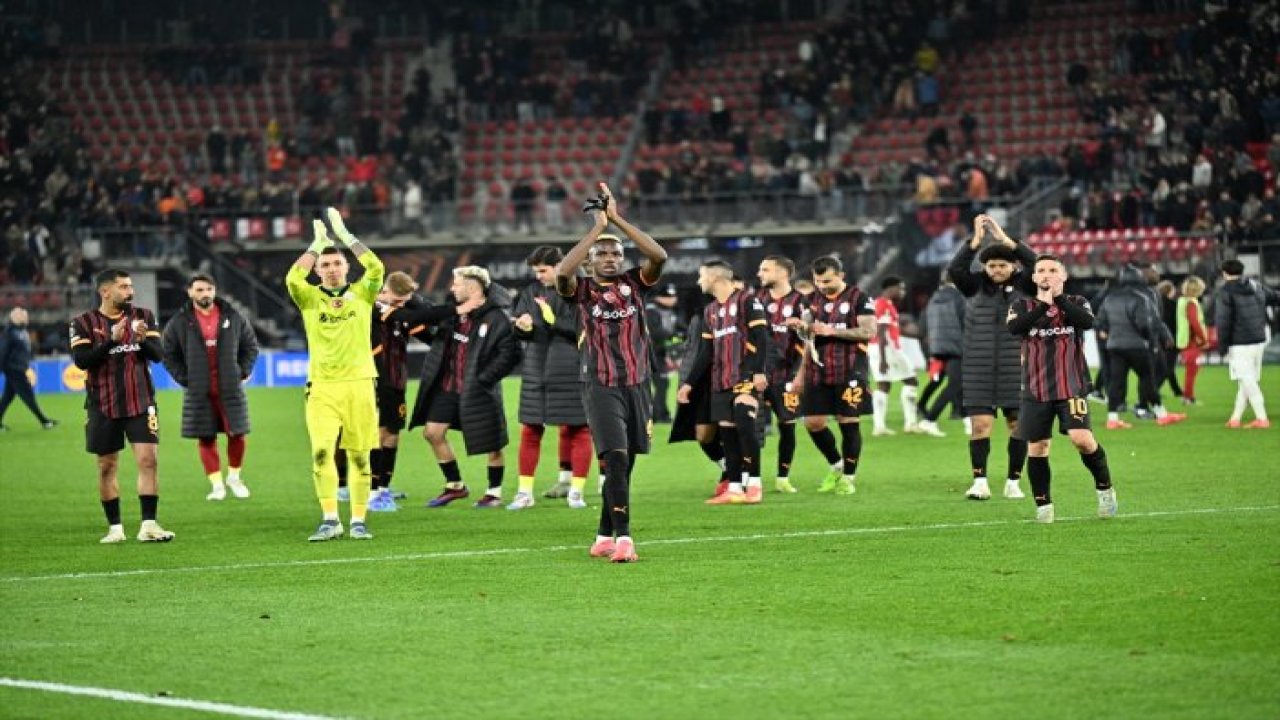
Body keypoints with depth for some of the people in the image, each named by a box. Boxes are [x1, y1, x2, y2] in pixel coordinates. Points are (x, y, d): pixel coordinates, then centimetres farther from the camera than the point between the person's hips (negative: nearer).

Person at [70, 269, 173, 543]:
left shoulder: (143, 316, 5)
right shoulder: (84, 323, -2)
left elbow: (158, 355, 0)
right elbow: (81, 360, -14)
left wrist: (142, 340, -21)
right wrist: (112, 340, -24)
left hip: (141, 403, 1)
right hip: (103, 406, -1)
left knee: (148, 460, -11)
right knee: (107, 466, 4)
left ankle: (148, 525, -11)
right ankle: (115, 528, 14)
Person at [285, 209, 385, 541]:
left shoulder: (361, 294, 9)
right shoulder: (310, 298, 8)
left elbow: (377, 269, -9)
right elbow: (292, 278, -11)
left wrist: (344, 234, -5)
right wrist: (318, 242, -6)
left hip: (358, 385, 0)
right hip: (322, 387, 0)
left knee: (359, 456, 3)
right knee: (321, 451, -14)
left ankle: (358, 520, 10)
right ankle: (330, 520, -10)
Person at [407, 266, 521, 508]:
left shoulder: (496, 318, -15)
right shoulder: (451, 313, 8)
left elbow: (510, 354, -18)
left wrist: (484, 378, -20)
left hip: (478, 391, -7)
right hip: (447, 386, 7)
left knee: (491, 443, 2)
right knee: (432, 432, 6)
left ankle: (494, 492, 19)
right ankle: (454, 485, 20)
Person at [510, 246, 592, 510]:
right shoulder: (531, 292, 7)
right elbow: (516, 327, 11)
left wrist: (554, 320, -18)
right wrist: (522, 327, -11)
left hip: (571, 370, -4)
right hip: (536, 369, 4)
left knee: (577, 429, 2)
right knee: (530, 431, 4)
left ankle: (575, 490, 11)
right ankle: (525, 492, 10)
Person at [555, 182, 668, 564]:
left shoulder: (633, 283, 7)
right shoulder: (582, 289, 0)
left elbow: (659, 256, -10)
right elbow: (562, 272, -23)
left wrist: (617, 219, -10)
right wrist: (598, 226, -17)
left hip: (637, 384, 4)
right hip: (601, 386, -4)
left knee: (623, 466, 9)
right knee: (616, 459, -17)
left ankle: (604, 538, 20)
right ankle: (623, 538, -21)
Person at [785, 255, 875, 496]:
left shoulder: (859, 298, -4)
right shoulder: (814, 299, 13)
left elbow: (868, 332, -13)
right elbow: (808, 336, 17)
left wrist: (832, 331, -18)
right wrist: (801, 326, -8)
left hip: (848, 373, -5)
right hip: (818, 372, 5)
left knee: (849, 422, -3)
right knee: (813, 422, 2)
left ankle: (848, 477, 8)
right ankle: (836, 465, 25)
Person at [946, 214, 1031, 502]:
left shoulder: (1023, 286, 2)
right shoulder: (977, 286, 6)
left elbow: (1035, 264, -13)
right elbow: (955, 269, -9)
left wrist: (1004, 238, -16)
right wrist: (976, 239, -15)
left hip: (1015, 368, 0)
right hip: (979, 368, 1)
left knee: (1018, 424, 2)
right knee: (980, 424, -4)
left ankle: (1013, 483, 12)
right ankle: (980, 482, -2)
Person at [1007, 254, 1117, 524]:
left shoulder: (1077, 303, 8)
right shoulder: (1022, 306, 8)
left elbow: (1087, 321, -15)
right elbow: (1013, 327, -14)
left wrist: (1059, 298, -19)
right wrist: (1043, 305, -21)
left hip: (1071, 387, -2)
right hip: (1035, 390, 2)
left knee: (1082, 438, -19)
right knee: (1036, 448, 2)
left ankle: (1104, 488, 2)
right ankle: (1043, 505, 17)